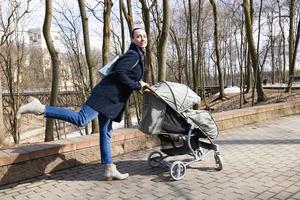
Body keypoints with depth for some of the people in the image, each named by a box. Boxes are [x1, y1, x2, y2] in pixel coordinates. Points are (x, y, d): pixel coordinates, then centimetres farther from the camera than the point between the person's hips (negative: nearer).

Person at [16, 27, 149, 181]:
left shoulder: (139, 56, 23)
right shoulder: (133, 54, -7)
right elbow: (119, 73, -19)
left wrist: (139, 84, 17)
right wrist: (137, 85, -12)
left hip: (112, 99, 10)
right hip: (105, 94, -9)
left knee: (106, 133, 10)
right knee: (81, 119, -23)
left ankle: (110, 170, 14)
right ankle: (39, 108, -20)